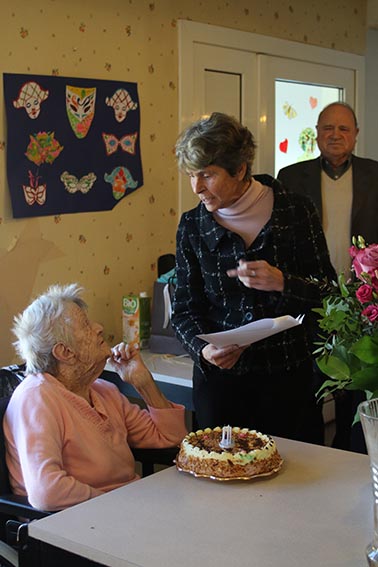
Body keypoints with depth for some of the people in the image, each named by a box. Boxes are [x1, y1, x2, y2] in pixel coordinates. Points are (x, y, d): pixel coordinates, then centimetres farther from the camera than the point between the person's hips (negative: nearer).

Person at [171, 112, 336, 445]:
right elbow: (185, 308, 4)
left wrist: (282, 282, -20)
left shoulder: (296, 212, -4)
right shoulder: (192, 226, 0)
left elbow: (329, 292, -1)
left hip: (289, 378, 0)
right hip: (220, 379, 1)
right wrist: (203, 348, -15)